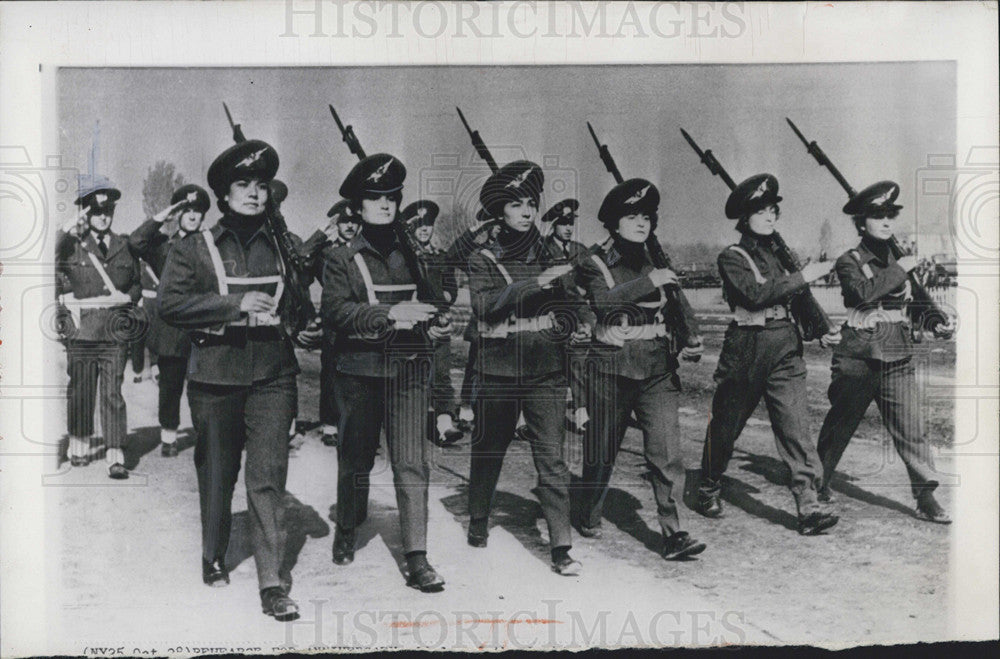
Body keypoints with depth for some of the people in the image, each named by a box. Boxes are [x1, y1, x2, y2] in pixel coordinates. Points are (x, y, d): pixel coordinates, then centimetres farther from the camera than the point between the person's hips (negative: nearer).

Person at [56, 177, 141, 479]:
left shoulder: (125, 246, 11)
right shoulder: (71, 244, 4)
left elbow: (138, 284, 18)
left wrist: (126, 297, 2)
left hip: (115, 331, 0)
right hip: (80, 329, 0)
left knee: (113, 392, -4)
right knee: (80, 391, 9)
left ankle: (116, 457, -3)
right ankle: (79, 445, 28)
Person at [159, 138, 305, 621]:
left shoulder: (283, 247, 11)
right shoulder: (193, 249, 3)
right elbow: (170, 304, -10)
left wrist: (283, 318, 5)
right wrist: (237, 303, -17)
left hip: (272, 378, 1)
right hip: (216, 377, 0)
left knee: (268, 477, -5)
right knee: (217, 474, 12)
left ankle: (273, 583, -4)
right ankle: (213, 558, 34)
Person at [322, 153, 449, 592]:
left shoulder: (412, 255, 14)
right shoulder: (342, 260, 4)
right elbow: (335, 312, -12)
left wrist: (433, 328, 5)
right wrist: (390, 313, -22)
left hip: (409, 370, 2)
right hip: (359, 371, -2)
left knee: (412, 462, -5)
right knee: (356, 460, 11)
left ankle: (417, 558, -3)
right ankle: (346, 533, 34)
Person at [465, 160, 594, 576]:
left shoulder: (550, 255, 9)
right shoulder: (484, 261, 2)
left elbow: (571, 299, 11)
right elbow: (487, 305, -15)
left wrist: (583, 322, -11)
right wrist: (536, 283, -23)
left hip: (547, 370, 1)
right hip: (499, 371, -1)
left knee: (551, 458, -4)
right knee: (488, 451, 13)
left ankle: (561, 548, -1)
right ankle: (478, 523, 36)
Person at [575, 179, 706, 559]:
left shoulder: (660, 265, 13)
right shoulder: (597, 266, 0)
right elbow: (604, 302, -20)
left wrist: (691, 341, -5)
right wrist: (649, 282, -24)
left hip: (658, 370, 3)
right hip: (613, 370, -2)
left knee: (667, 452, -8)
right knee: (602, 452, 10)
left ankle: (672, 534, -4)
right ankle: (589, 519, 31)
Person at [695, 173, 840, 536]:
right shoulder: (732, 257, -2)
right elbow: (755, 294, -18)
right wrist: (801, 277, -19)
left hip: (786, 346, 4)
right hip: (746, 348, -4)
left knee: (796, 426, -7)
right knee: (726, 425, 9)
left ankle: (808, 506, -9)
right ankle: (709, 490, 30)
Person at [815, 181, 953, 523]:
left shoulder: (901, 259, 12)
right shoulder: (849, 261, -3)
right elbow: (864, 292, -22)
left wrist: (938, 324, -2)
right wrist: (899, 270, -16)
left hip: (899, 358, 4)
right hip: (858, 357, -3)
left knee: (911, 428, -2)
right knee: (840, 424, 9)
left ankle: (926, 498, 3)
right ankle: (818, 482, 27)